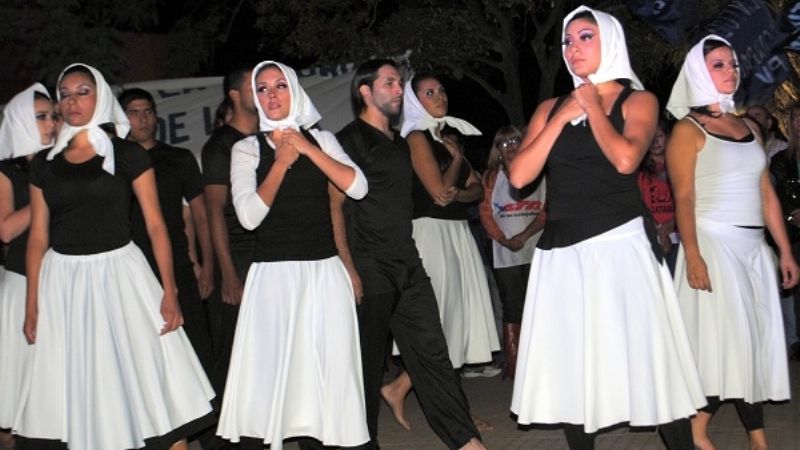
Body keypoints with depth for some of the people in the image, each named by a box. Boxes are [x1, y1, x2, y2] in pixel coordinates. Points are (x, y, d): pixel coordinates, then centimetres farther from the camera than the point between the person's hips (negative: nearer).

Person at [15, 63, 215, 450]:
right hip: (63, 282, 3)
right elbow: (38, 237, 9)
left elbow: (155, 225, -2)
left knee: (149, 380, -2)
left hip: (119, 274, -3)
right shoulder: (45, 164, 8)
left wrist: (169, 292, -10)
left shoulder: (127, 154, 0)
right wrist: (32, 306, 4)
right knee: (72, 389, 6)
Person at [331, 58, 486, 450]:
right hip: (369, 270, -7)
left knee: (432, 351, 4)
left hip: (408, 266, 7)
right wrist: (349, 269, -17)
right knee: (368, 362, 1)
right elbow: (334, 205, -12)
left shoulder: (400, 144, 19)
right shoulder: (350, 140, -5)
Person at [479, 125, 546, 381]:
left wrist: (524, 235, -12)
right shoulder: (492, 177, 11)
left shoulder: (538, 175, 8)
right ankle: (512, 364, 2)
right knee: (512, 309, -1)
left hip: (535, 251, 0)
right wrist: (504, 240, -11)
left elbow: (547, 211, 1)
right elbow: (486, 213, 4)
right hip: (505, 254, 0)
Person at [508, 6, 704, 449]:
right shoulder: (551, 107, 13)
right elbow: (519, 176, 1)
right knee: (572, 365, 7)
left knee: (645, 357, -3)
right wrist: (563, 117, -2)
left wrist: (593, 108, -3)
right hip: (562, 252, 4)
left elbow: (625, 159, -17)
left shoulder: (637, 101, 3)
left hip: (619, 245, -4)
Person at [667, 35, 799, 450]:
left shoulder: (748, 127, 15)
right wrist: (692, 256, -21)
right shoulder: (688, 129, -4)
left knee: (755, 338, 5)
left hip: (754, 247, 6)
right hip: (714, 244, -6)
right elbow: (684, 199, -12)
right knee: (729, 338, -8)